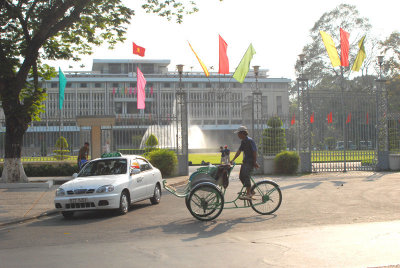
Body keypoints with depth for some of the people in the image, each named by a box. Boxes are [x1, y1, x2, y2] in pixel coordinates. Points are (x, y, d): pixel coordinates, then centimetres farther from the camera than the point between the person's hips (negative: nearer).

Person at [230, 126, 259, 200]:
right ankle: (250, 191, 18)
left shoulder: (249, 141, -14)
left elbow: (254, 151, -17)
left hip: (250, 162, -10)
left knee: (246, 176, -17)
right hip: (245, 161, 10)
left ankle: (248, 195, -16)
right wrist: (233, 160, 13)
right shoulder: (243, 142, 15)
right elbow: (239, 151, 18)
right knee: (241, 176, 7)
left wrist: (255, 162, -18)